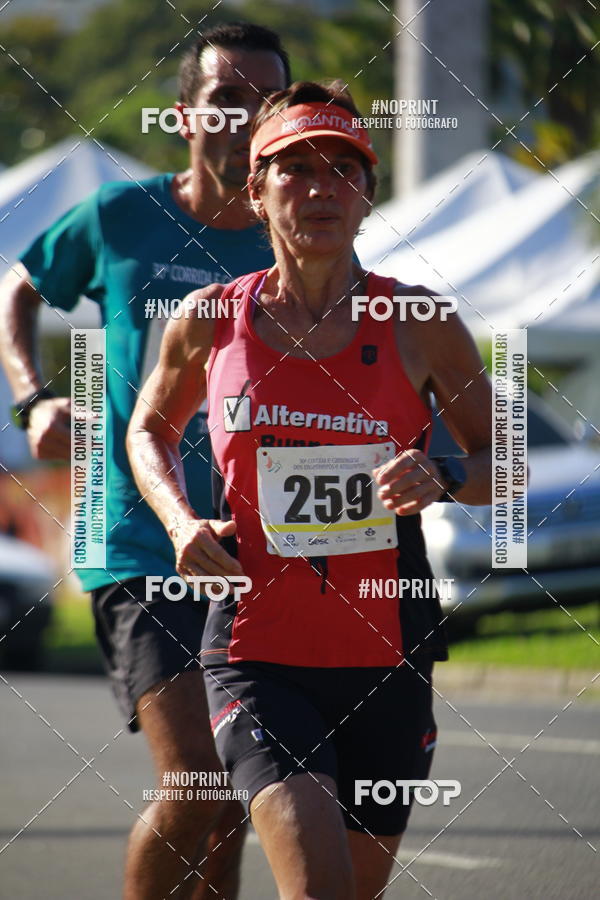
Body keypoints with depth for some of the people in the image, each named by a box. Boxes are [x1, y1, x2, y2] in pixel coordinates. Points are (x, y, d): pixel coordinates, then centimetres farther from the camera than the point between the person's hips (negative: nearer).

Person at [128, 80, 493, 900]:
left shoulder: (421, 325, -1)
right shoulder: (213, 322, 1)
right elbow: (149, 431, 20)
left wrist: (441, 479, -13)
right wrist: (181, 523, 1)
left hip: (386, 655, 2)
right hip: (255, 654, -2)